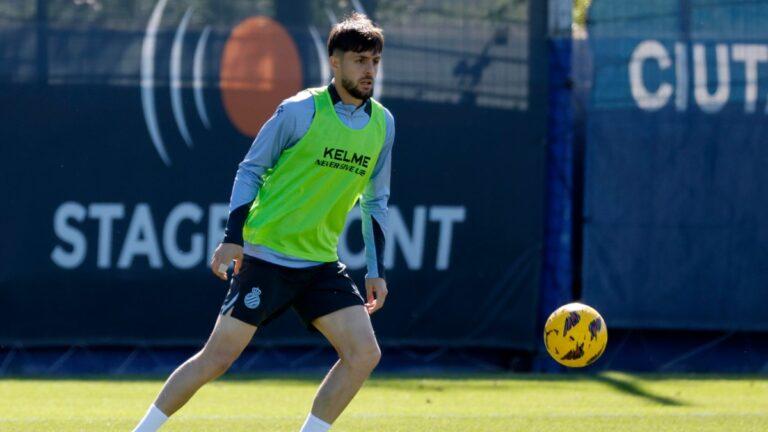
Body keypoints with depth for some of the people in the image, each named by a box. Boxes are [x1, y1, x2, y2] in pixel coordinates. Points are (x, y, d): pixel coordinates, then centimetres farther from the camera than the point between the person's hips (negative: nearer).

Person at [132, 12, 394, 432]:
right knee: (218, 356, -7)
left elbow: (375, 201, 17)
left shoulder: (383, 124, 7)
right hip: (266, 253, -5)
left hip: (321, 264, 5)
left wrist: (376, 270, 11)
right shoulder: (301, 110, -9)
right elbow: (250, 170, -3)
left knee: (364, 353, -10)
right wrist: (233, 237, -12)